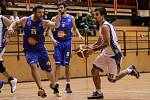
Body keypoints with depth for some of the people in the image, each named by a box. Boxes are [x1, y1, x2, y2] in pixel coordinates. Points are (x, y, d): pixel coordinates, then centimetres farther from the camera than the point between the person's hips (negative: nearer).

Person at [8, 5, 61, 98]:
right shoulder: (25, 20, -7)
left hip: (41, 49, 1)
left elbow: (56, 25, -27)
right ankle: (41, 89, -31)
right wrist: (11, 27, -9)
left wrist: (58, 20, -48)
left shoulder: (44, 22, -11)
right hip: (29, 50, -1)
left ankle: (53, 86, 37)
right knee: (33, 66, -27)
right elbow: (16, 23, 12)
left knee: (48, 69, 10)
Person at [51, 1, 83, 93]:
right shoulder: (54, 19, 0)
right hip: (58, 43, -1)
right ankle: (57, 84, -3)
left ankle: (68, 85, 12)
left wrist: (79, 35, -1)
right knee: (58, 64, -6)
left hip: (67, 42, 1)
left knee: (67, 64, 4)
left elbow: (75, 28, 16)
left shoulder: (71, 18, 3)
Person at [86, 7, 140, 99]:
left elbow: (106, 43, -29)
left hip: (114, 54, -9)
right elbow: (99, 42, 19)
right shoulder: (102, 26, 10)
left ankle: (130, 70, 18)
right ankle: (98, 93, 10)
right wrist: (90, 47, 5)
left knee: (112, 79, 0)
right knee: (94, 71, 2)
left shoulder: (105, 27, -21)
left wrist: (93, 50, -25)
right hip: (106, 54, 9)